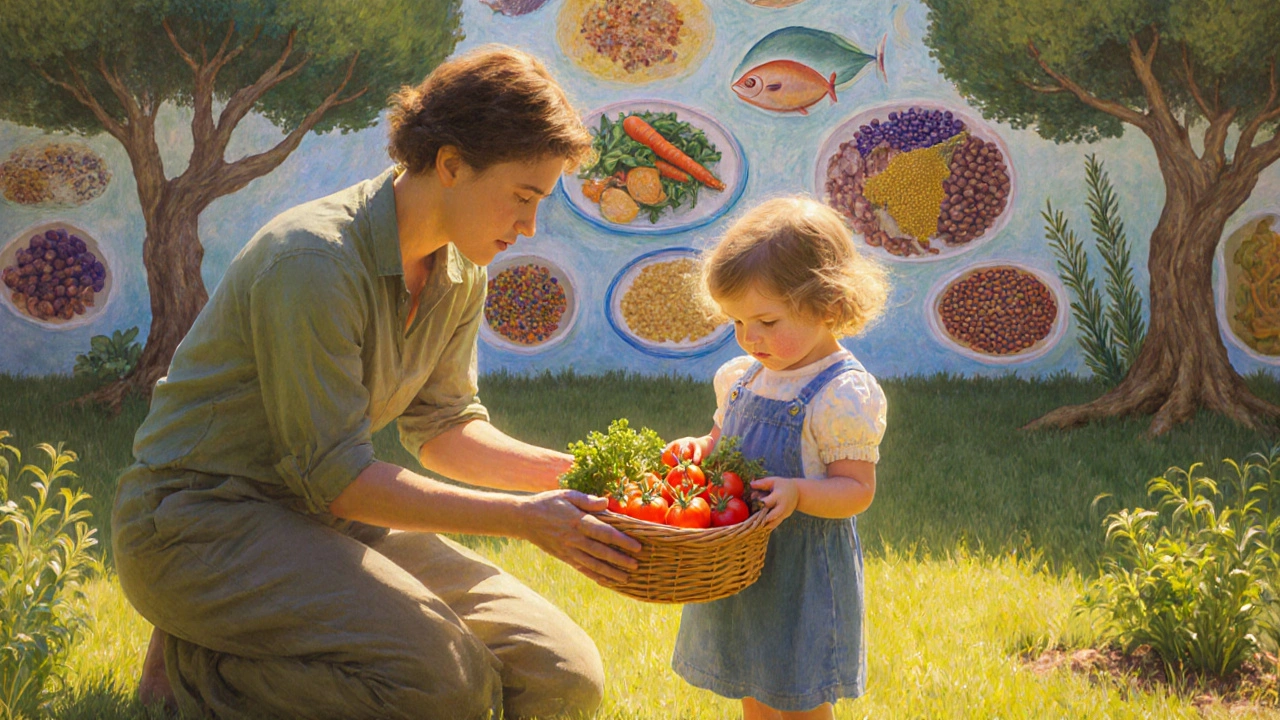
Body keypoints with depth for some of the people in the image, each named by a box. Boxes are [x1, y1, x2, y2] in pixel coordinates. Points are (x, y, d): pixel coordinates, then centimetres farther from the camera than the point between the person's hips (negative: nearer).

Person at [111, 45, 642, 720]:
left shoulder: (460, 276, 4)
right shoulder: (314, 260, -24)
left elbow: (442, 426, 13)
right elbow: (332, 474, -23)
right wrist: (521, 518, -25)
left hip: (325, 514, 9)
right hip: (201, 520, -9)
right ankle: (193, 663, -6)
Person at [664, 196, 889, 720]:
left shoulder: (845, 394, -17)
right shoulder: (741, 377, 6)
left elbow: (857, 489, -16)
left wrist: (798, 493, -33)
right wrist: (700, 450, -4)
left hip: (803, 573, -7)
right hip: (738, 568, 7)